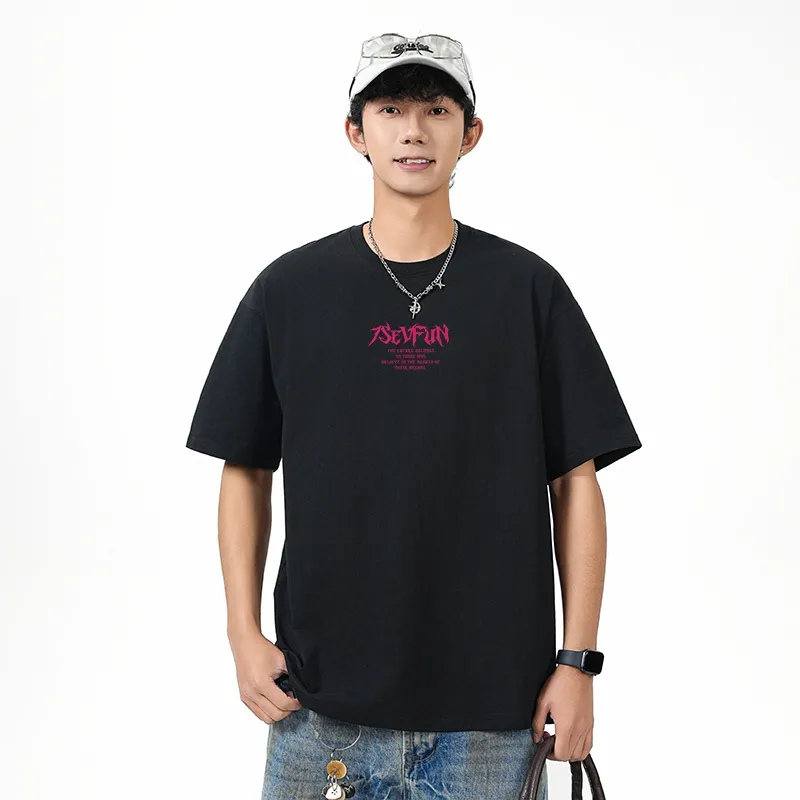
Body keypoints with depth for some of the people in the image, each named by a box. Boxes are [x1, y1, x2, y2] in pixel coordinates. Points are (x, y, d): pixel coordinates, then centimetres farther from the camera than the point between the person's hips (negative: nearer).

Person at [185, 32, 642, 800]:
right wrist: (244, 636, 0)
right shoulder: (289, 289, 2)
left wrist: (577, 661, -3)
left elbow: (576, 483, 1)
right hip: (320, 697, 1)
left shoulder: (529, 288, -1)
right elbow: (245, 473, 7)